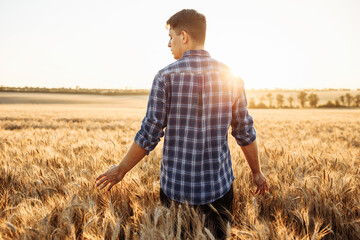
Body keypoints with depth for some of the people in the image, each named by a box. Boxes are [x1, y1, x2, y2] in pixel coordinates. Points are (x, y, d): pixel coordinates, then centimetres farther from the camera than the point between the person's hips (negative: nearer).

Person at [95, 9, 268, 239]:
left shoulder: (166, 76, -12)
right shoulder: (231, 77, -2)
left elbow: (149, 134, -12)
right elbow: (245, 133, 3)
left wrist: (121, 170, 4)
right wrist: (257, 172, 18)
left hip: (175, 187, -2)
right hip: (219, 185, 2)